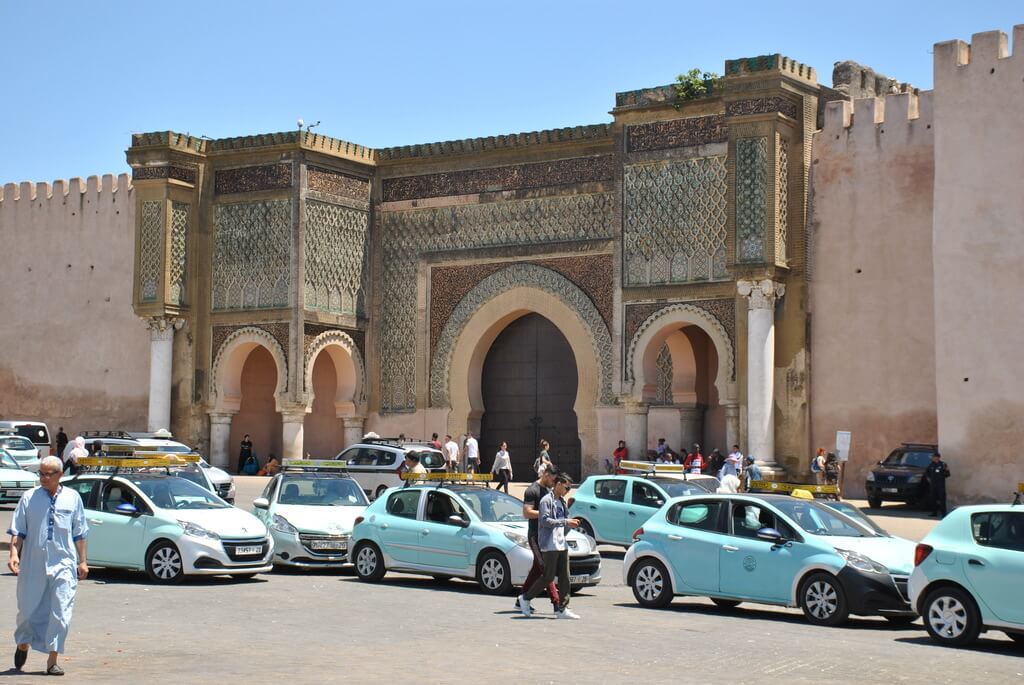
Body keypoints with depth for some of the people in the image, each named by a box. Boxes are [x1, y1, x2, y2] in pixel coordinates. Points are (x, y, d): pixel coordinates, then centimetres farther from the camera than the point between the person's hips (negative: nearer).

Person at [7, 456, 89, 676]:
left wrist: (82, 561, 8)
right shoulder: (29, 498, 2)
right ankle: (23, 644, 37)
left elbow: (79, 533, 10)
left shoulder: (72, 498, 5)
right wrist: (14, 553, -12)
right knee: (28, 609, 9)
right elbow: (18, 531, 2)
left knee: (61, 613, -5)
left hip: (63, 564, 0)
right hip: (33, 564, 0)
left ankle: (52, 660, 2)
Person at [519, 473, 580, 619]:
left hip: (562, 544, 8)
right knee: (548, 577, -5)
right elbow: (545, 521, -18)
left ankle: (563, 609, 4)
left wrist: (571, 524, 2)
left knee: (564, 577, 3)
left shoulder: (562, 502, 18)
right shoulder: (546, 500, -9)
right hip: (550, 545, -8)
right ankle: (525, 598, 12)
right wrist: (566, 522, -20)